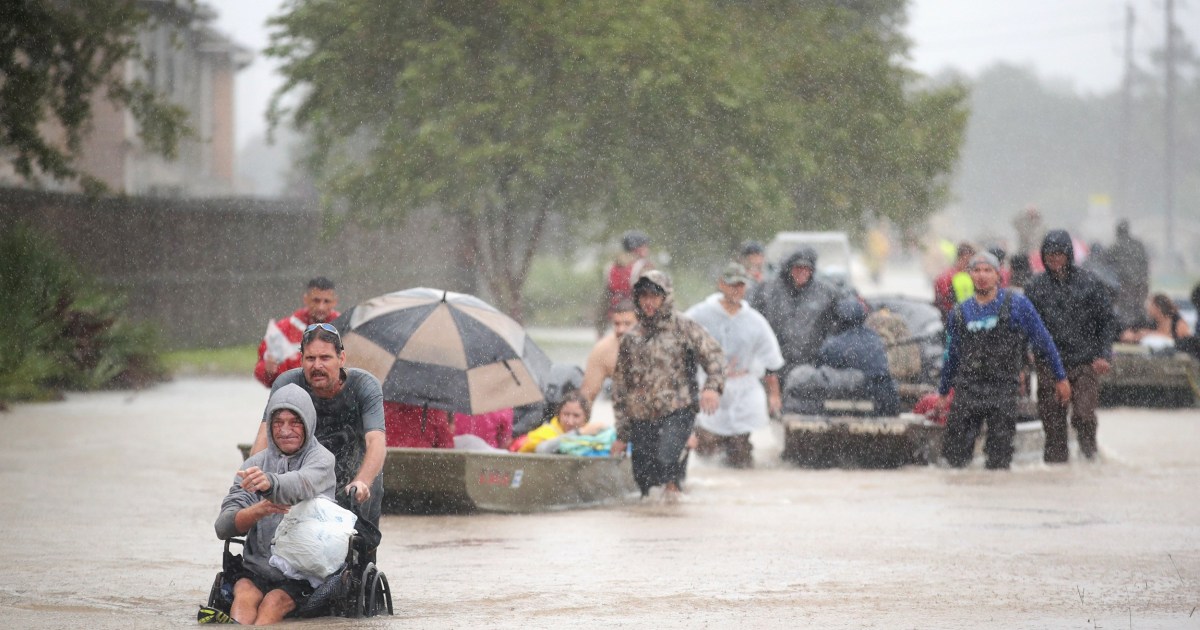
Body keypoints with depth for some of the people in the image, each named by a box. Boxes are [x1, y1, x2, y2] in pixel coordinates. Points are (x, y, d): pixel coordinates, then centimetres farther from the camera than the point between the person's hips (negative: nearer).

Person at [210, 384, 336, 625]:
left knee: (274, 602, -32)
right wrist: (259, 510, -20)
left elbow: (304, 483, -25)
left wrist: (270, 483, -48)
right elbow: (223, 527, 2)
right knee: (244, 596, -29)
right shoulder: (254, 465, 13)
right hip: (257, 568, 2)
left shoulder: (321, 458, 2)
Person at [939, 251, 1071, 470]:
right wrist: (943, 392, 28)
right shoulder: (960, 313, 12)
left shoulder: (1017, 304, 2)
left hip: (1003, 392, -3)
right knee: (955, 455, -3)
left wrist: (1060, 377, 8)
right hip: (967, 391, 3)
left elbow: (1043, 341, 7)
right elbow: (952, 355, 23)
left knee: (999, 457, -4)